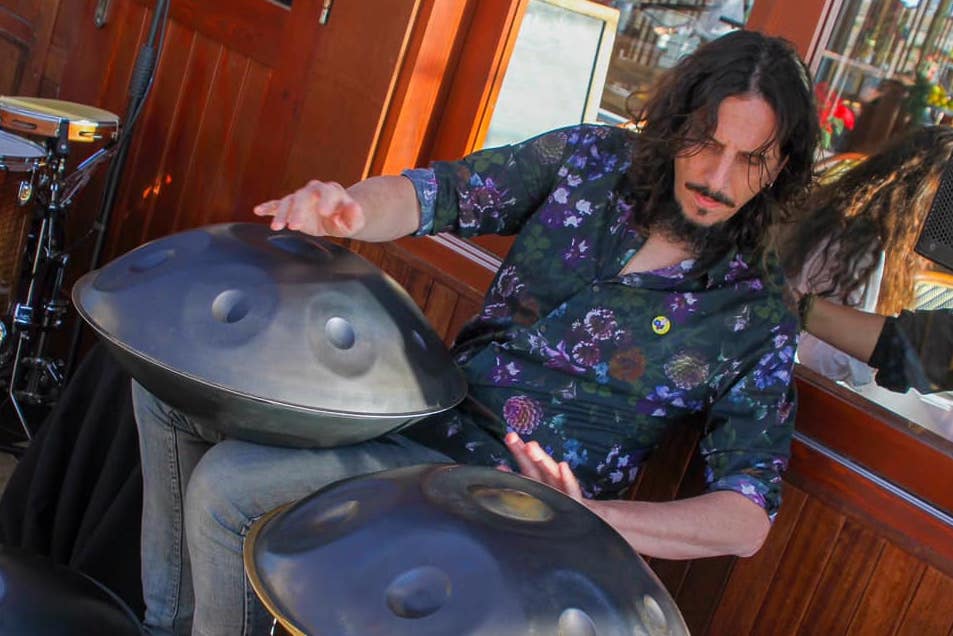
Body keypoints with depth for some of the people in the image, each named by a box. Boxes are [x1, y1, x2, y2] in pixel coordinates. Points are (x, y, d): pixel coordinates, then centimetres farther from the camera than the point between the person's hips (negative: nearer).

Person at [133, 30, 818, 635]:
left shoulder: (757, 315, -12)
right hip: (425, 400, 6)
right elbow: (433, 194, -2)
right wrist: (348, 207, -26)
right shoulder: (594, 159, -3)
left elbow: (748, 519, -15)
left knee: (226, 486, -21)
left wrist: (590, 517, -30)